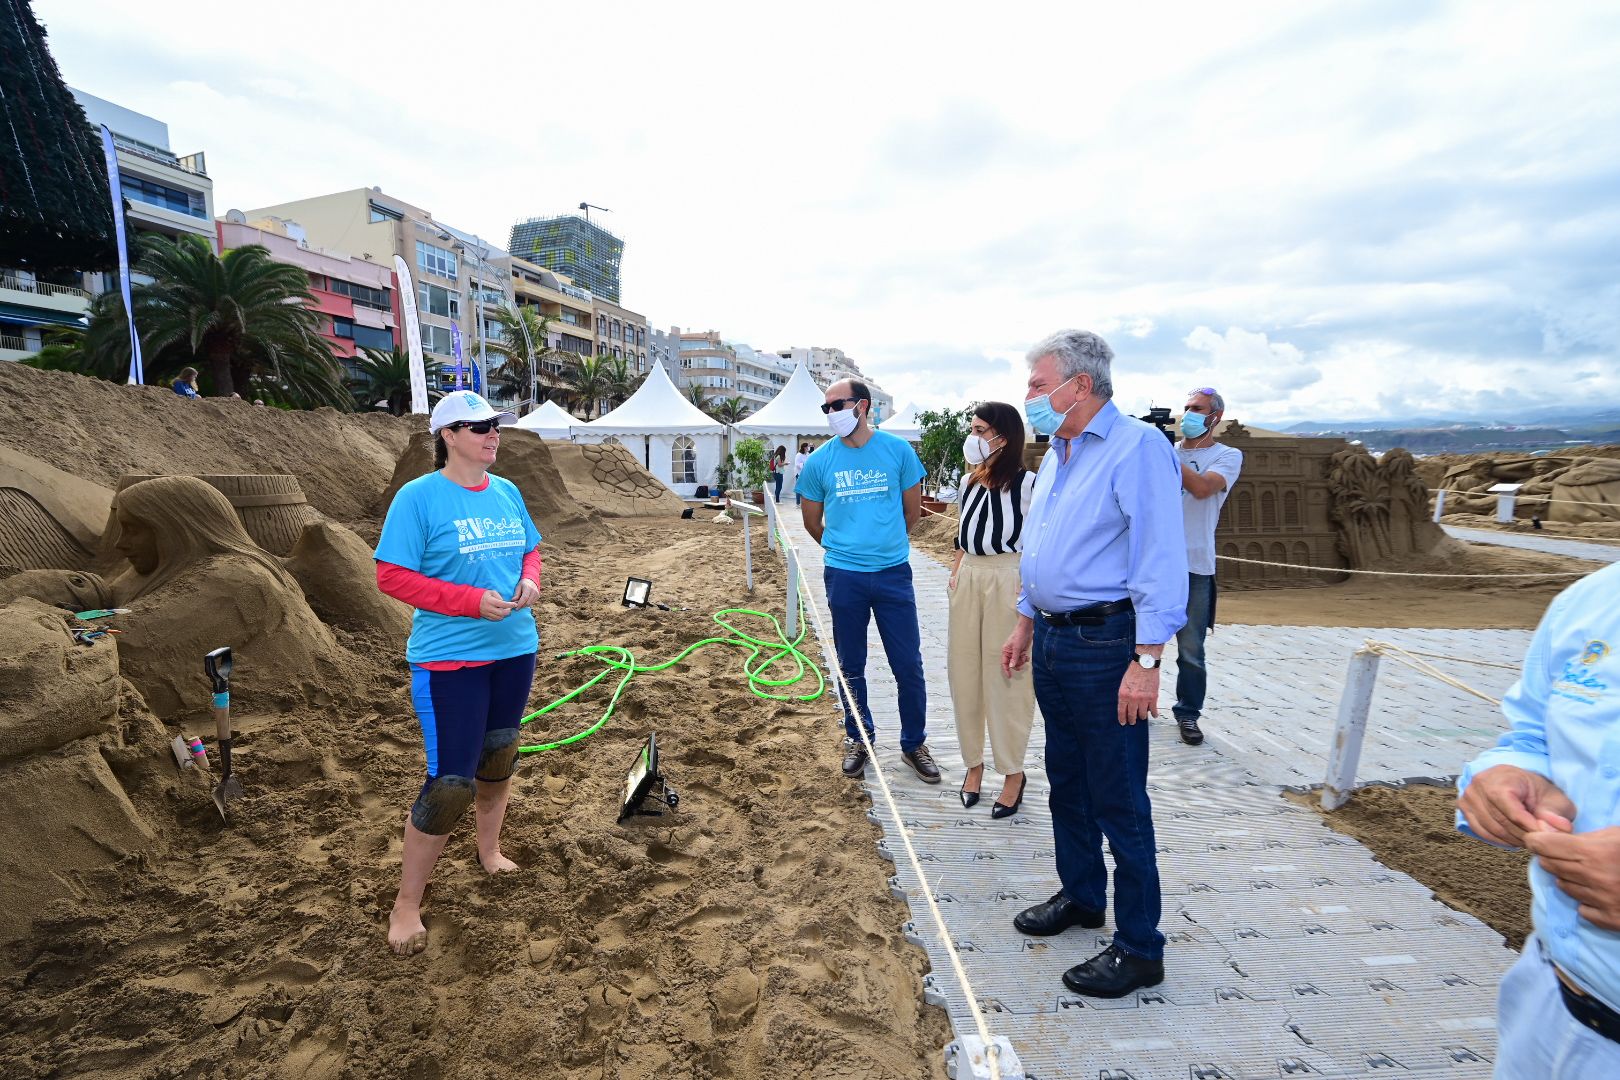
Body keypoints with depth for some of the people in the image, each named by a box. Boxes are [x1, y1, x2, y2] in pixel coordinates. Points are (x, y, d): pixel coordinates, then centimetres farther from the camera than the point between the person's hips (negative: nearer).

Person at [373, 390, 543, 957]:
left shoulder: (507, 492, 4)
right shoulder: (419, 496, -14)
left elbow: (531, 550, 16)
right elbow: (392, 576, -15)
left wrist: (529, 580, -7)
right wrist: (474, 600, -22)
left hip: (514, 649, 6)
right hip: (450, 658, -6)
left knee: (499, 755, 21)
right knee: (450, 782, -4)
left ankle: (489, 848, 46)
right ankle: (406, 904, 17)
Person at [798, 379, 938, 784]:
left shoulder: (898, 450, -2)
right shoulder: (819, 461, -1)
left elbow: (913, 508, 10)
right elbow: (812, 521, 11)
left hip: (893, 572, 0)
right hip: (843, 576, 1)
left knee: (908, 664, 6)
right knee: (851, 667, 12)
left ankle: (914, 743, 25)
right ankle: (858, 739, 31)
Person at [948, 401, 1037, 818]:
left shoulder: (1028, 483, -9)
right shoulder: (969, 482, 11)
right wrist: (956, 573, 14)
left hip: (1009, 581, -6)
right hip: (968, 580, 6)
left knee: (1007, 677, 1)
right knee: (965, 674, 10)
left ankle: (1013, 772, 19)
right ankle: (973, 763, 27)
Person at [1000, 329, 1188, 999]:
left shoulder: (1138, 448, -14)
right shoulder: (1055, 457, 15)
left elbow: (1161, 561, -20)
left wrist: (1147, 660, -23)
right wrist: (1026, 624, 21)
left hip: (1107, 646, -9)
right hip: (1054, 641, 9)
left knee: (1118, 801, 1)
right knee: (1066, 783, 20)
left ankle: (1139, 949, 17)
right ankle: (1081, 897, 39)